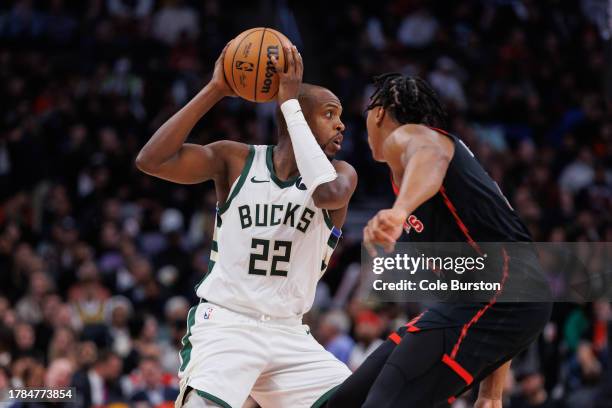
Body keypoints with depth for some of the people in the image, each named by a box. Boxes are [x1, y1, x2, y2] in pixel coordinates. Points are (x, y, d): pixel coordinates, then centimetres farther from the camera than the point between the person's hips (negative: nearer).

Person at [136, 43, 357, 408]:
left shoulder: (341, 174, 1)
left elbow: (327, 192, -25)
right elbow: (151, 160, -14)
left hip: (288, 333, 3)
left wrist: (290, 102, -20)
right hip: (224, 323, -3)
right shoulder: (235, 160, -1)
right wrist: (215, 90, -14)